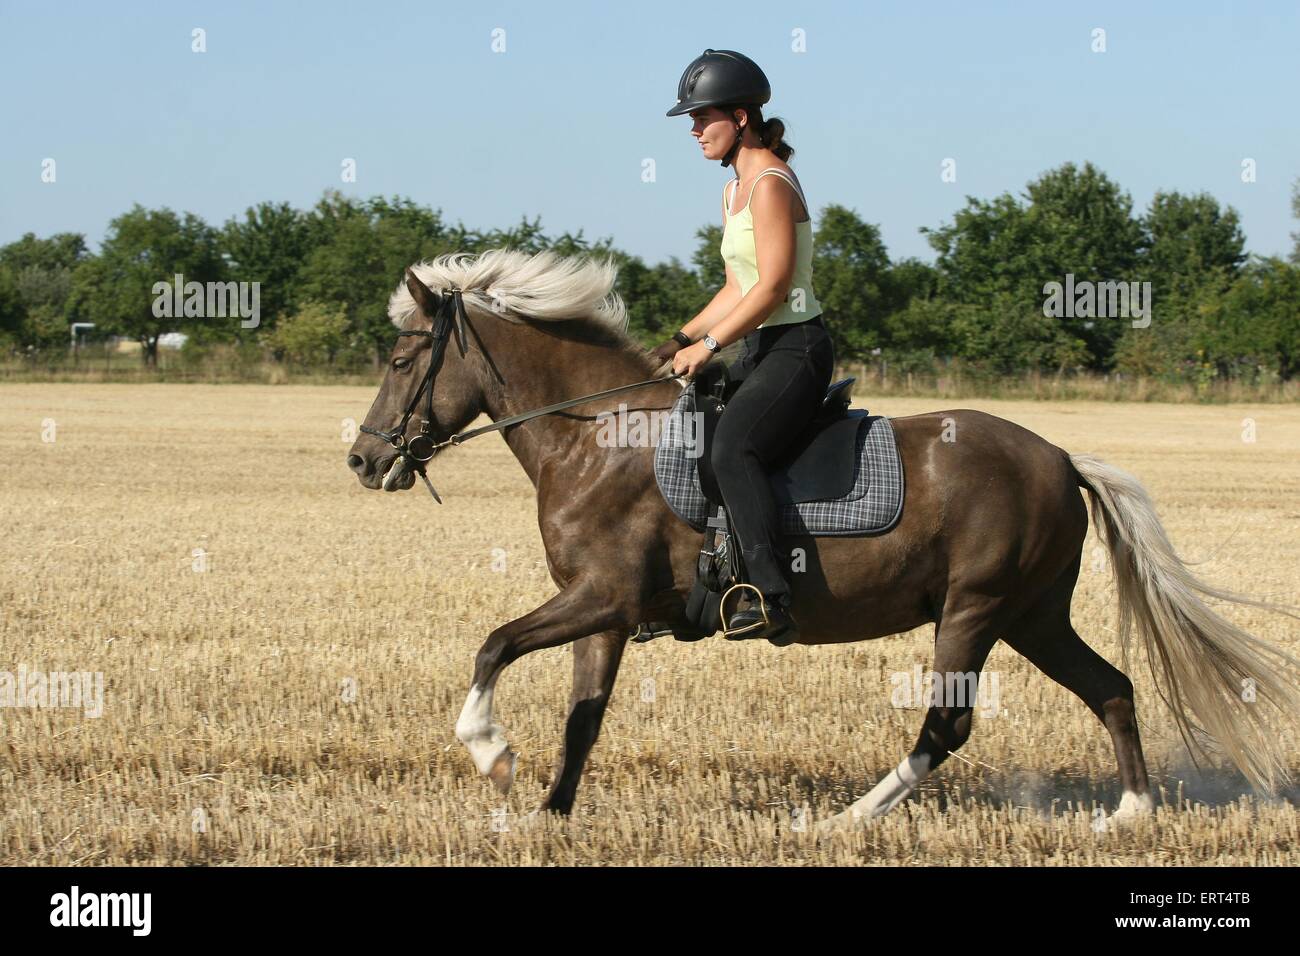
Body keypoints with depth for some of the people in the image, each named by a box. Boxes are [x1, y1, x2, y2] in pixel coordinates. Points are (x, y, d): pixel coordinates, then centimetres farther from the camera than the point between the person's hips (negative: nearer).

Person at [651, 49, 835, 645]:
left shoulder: (771, 186, -15)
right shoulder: (735, 190, 16)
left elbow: (772, 288, -20)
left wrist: (708, 346, -17)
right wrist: (683, 339, 10)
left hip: (796, 350, -11)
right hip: (762, 350, 11)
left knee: (733, 449, -31)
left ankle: (772, 598, -40)